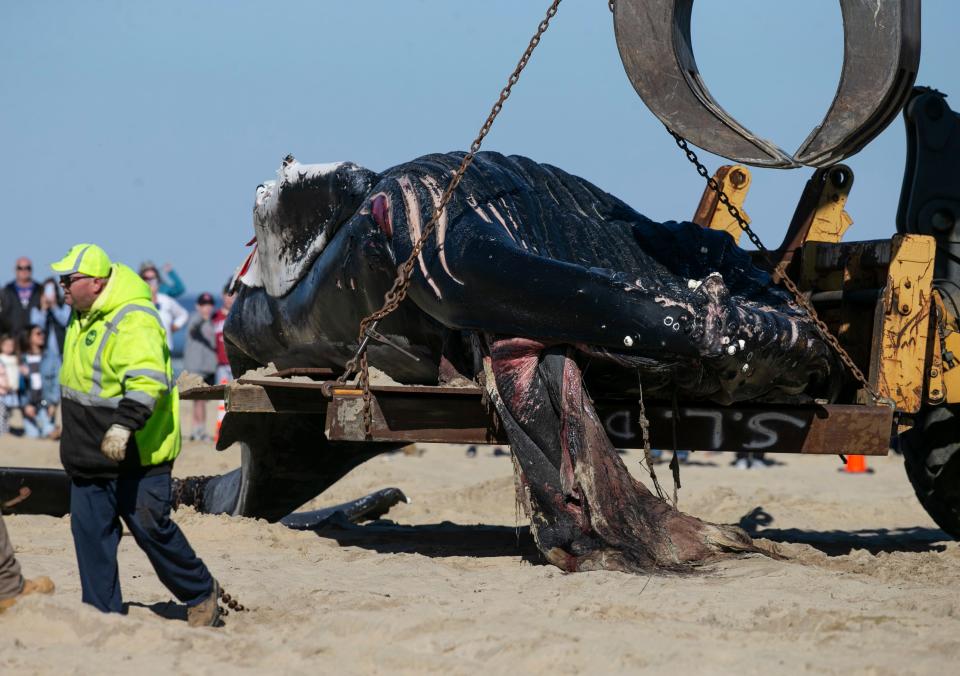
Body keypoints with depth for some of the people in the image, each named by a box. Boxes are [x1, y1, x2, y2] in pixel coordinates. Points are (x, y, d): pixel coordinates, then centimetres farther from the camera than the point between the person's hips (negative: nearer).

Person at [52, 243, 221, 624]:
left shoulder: (133, 322, -21)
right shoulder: (84, 319, 11)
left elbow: (148, 381, -33)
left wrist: (123, 425, -43)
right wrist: (75, 430, 30)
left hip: (136, 454, -9)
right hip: (91, 457, 9)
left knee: (151, 529, -1)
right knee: (89, 532, 6)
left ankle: (201, 595, 18)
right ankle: (103, 614, 13)